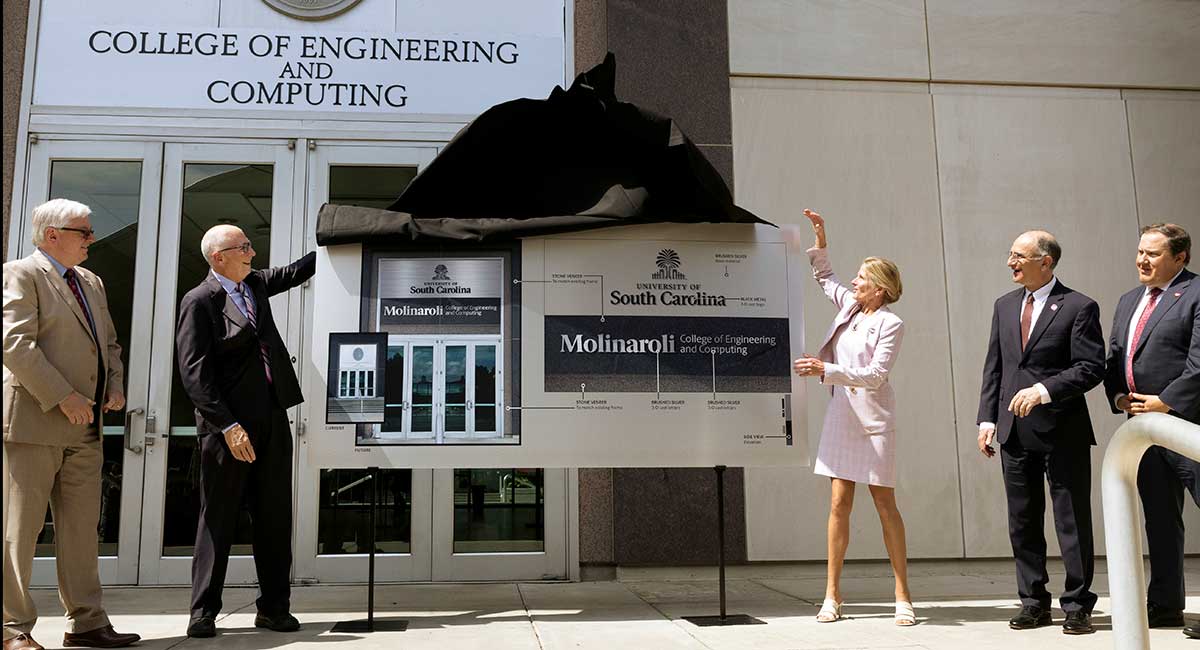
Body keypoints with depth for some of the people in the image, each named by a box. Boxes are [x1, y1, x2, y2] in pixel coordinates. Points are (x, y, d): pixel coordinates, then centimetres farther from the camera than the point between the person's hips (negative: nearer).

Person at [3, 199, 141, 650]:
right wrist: (62, 397, -20)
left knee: (81, 527, 10)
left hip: (85, 428, 8)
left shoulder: (91, 282, 19)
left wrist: (115, 385, 5)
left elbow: (109, 343, 24)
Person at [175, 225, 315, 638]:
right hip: (228, 424, -7)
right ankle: (203, 611, 12)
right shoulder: (200, 301, -8)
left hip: (272, 419, 7)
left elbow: (294, 272, 30)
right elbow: (193, 372, -14)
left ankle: (274, 608, 15)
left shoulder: (254, 283, 13)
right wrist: (227, 425, -20)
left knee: (275, 516, 7)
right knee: (218, 518, 1)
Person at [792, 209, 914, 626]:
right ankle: (832, 595, 9)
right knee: (839, 504, 4)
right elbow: (824, 277, 27)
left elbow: (875, 375, -18)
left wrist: (826, 370, -25)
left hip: (873, 420, -5)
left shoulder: (891, 324, -9)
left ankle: (903, 596, 10)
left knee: (885, 505, 0)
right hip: (841, 416, 6)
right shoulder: (850, 306, 9)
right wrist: (820, 240, 16)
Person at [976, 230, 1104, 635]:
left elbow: (1091, 368, -10)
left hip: (1063, 433, -5)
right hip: (1015, 432, 6)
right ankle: (1034, 603, 21)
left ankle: (1077, 606, 13)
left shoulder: (1079, 307, -5)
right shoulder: (1004, 306, 13)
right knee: (1023, 522, 10)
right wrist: (987, 417, 6)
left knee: (1073, 522, 2)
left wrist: (1045, 389, -22)